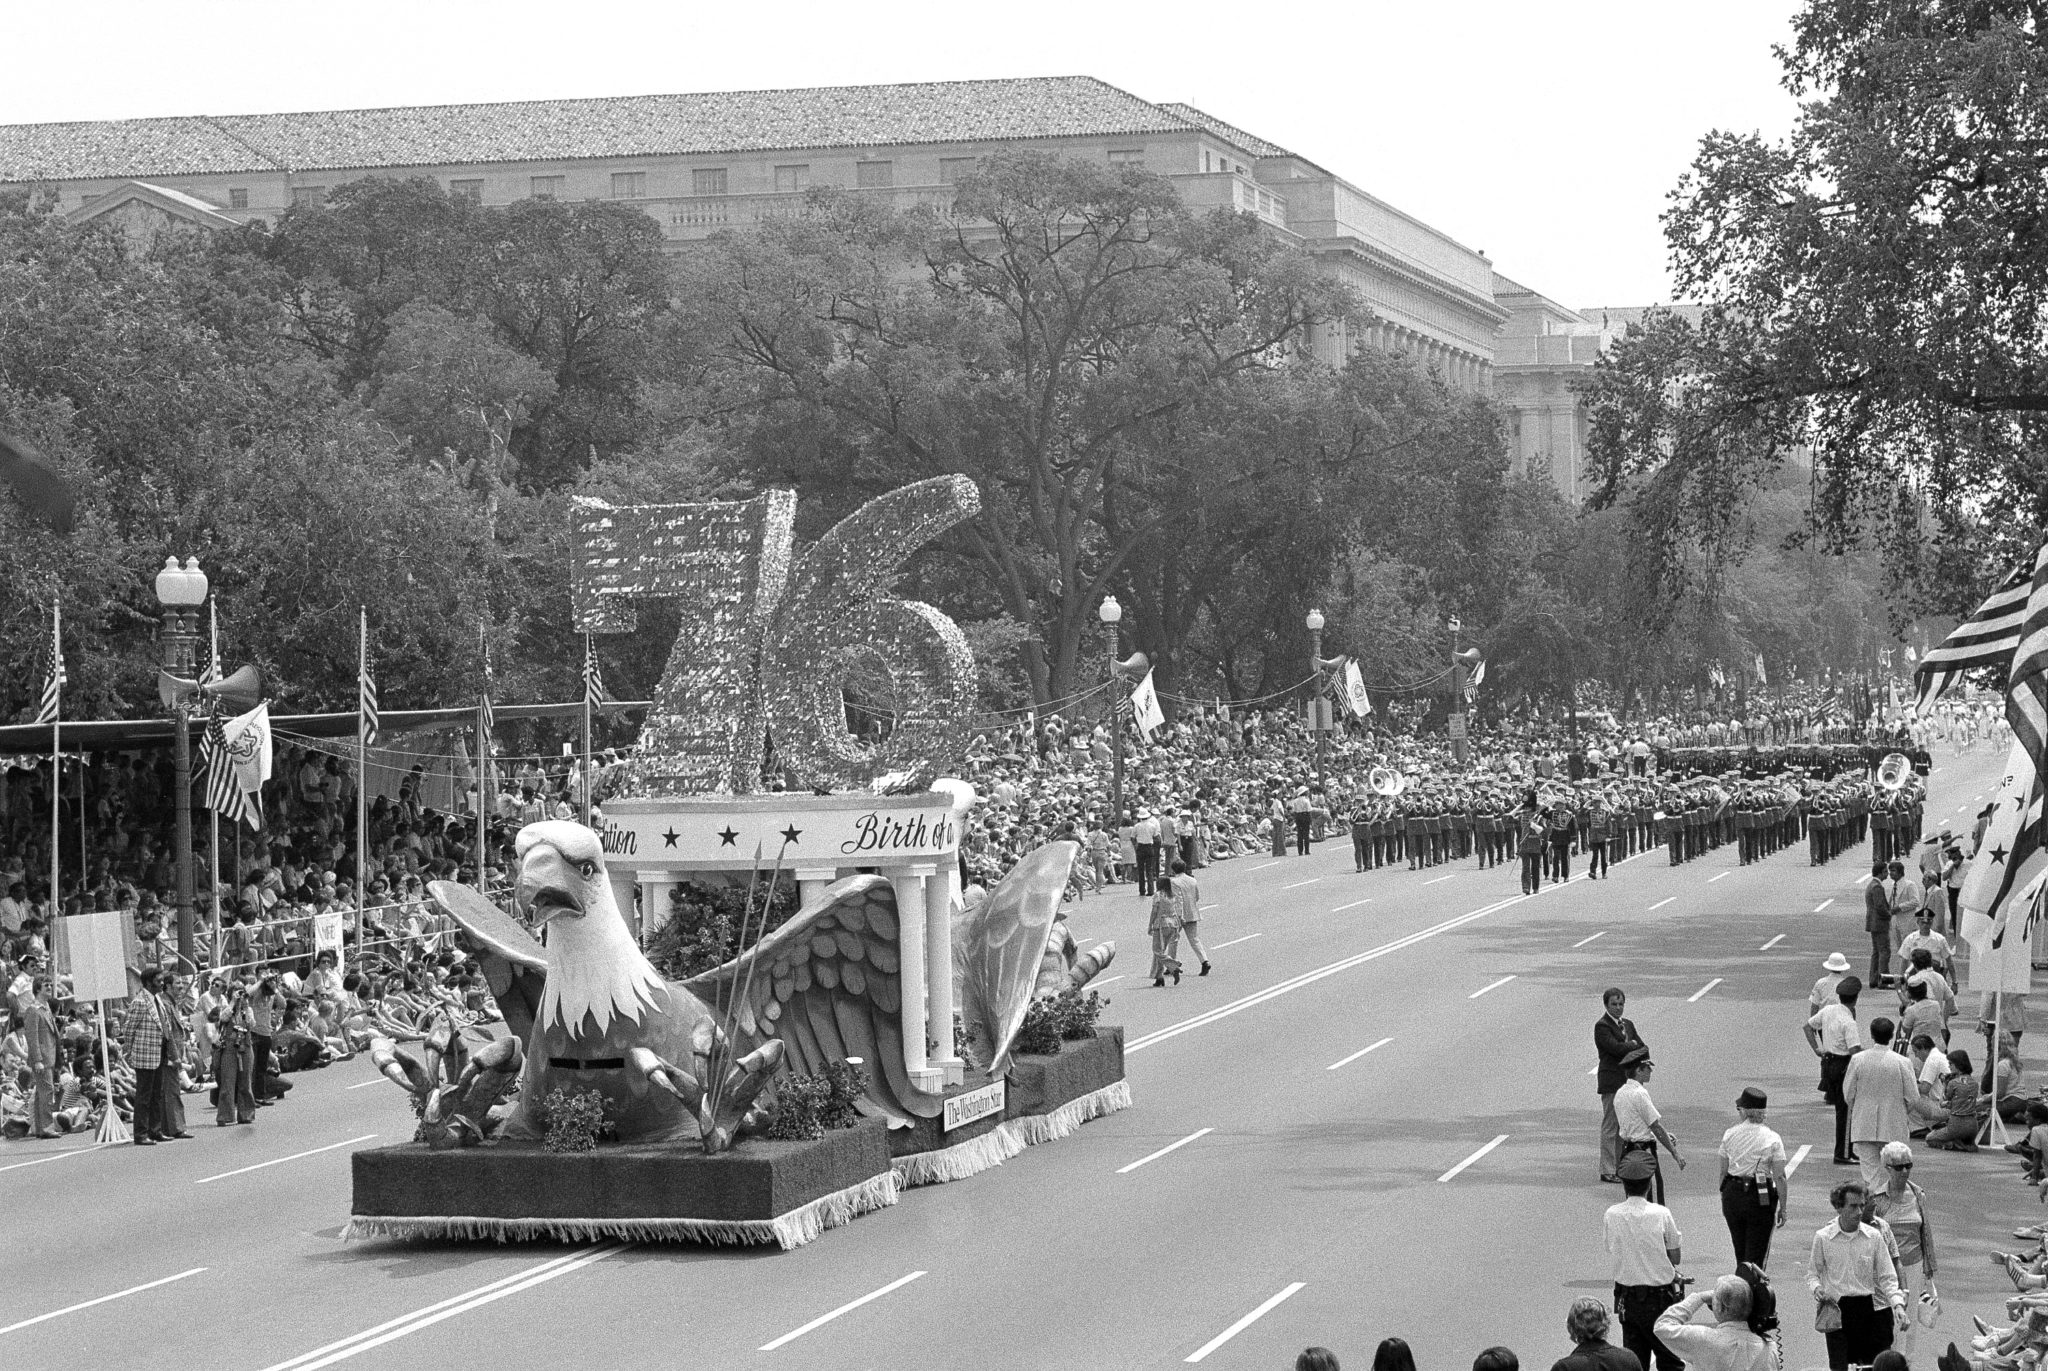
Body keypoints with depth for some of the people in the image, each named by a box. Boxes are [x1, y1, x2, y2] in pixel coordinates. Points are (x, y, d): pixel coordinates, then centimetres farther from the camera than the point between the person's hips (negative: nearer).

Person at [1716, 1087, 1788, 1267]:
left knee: (1740, 1253, 18)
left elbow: (1723, 1172, 5)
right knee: (1756, 1256, 3)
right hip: (1761, 1197, -3)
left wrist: (1724, 1199, 17)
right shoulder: (1772, 1139, -8)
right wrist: (1783, 1208, -1)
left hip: (1732, 1193, 3)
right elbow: (1780, 1177, -9)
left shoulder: (1729, 1135, -1)